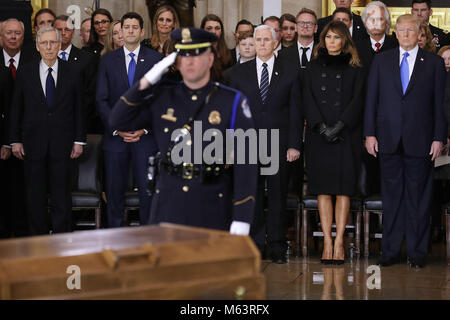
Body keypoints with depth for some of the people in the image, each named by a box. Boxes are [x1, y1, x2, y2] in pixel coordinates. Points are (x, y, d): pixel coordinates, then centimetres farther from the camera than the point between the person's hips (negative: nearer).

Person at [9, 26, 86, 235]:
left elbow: (78, 108, 5)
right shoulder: (25, 73, 5)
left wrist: (79, 140, 0)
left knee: (61, 195, 0)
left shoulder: (71, 72, 4)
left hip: (62, 145, -1)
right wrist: (15, 140, 3)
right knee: (35, 196, 6)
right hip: (33, 144, 1)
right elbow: (16, 109, 8)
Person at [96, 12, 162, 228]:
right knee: (114, 192, 4)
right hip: (115, 137, 1)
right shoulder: (108, 60, 8)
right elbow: (101, 100, 5)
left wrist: (145, 129, -8)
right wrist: (116, 129, -7)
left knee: (148, 191, -2)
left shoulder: (156, 60, 5)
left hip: (146, 136, -1)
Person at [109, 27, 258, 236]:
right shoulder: (163, 98, 8)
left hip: (213, 208, -2)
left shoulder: (232, 102, -2)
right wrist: (147, 82, -5)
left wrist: (242, 218, -13)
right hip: (168, 205, 2)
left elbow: (245, 163, -6)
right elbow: (118, 122, 4)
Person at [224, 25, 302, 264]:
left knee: (278, 196, 2)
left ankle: (277, 247, 10)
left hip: (278, 145, -1)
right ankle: (255, 246, 10)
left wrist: (294, 145, -3)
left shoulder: (289, 74, 7)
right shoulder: (238, 73, 8)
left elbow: (295, 113, 5)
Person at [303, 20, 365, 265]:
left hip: (346, 135, -1)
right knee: (323, 188, -2)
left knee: (343, 188, -4)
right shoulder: (313, 68, 13)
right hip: (318, 136, 1)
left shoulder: (354, 70, 9)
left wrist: (338, 126, -13)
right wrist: (322, 127, -10)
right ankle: (327, 242, -1)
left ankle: (339, 241, -2)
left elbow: (357, 101, 0)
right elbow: (308, 101, 4)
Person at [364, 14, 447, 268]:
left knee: (418, 197, 3)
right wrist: (370, 133, 1)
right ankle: (391, 251, 12)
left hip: (420, 142, -1)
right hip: (389, 141, 2)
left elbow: (440, 103, 3)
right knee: (392, 196, 5)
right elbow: (371, 99, 8)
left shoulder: (435, 63, 5)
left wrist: (439, 138, -4)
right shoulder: (381, 61, 10)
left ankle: (417, 252, 10)